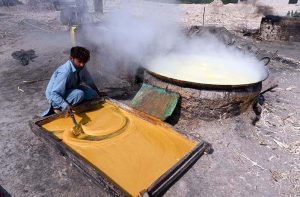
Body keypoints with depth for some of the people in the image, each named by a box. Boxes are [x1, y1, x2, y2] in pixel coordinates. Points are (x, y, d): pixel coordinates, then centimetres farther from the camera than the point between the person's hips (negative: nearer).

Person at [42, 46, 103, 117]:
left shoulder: (82, 67, -14)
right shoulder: (65, 72, -35)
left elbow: (89, 81, 3)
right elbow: (54, 94, -35)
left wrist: (98, 93, 6)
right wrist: (66, 106, -46)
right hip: (55, 96, -8)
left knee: (92, 94, -7)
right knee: (79, 94, -33)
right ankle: (57, 107, -10)